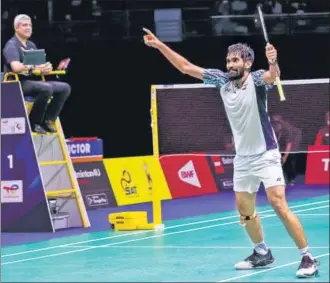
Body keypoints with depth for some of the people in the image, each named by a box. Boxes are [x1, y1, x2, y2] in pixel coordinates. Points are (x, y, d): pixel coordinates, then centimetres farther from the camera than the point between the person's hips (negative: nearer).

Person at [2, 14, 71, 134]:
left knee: (64, 88, -4)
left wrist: (46, 67, -12)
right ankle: (34, 123, -20)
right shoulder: (12, 45, -9)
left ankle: (47, 120, -5)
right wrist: (34, 68, -33)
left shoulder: (31, 45, 19)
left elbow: (40, 66, 12)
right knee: (46, 88, -34)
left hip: (32, 81, 9)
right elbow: (16, 67, -25)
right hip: (18, 84, -9)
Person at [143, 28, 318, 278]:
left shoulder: (257, 80, -16)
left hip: (265, 155, -7)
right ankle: (262, 253, 29)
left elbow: (273, 76, -40)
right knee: (244, 209, 11)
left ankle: (308, 257, -10)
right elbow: (186, 67, 4)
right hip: (242, 158, 7)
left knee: (279, 205, -15)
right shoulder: (222, 80, -1)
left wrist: (273, 62, -62)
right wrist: (160, 45, 0)